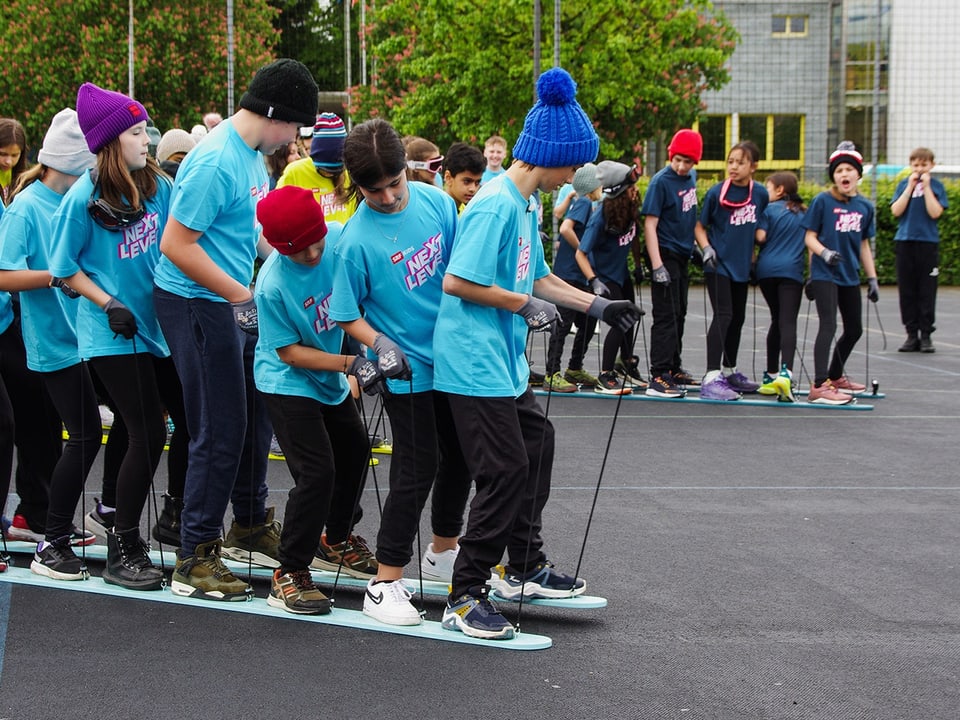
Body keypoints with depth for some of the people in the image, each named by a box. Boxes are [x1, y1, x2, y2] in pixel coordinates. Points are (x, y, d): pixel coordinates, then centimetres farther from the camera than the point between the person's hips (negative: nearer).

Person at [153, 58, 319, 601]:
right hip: (197, 304, -9)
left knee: (255, 418, 19)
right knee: (220, 432, -4)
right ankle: (195, 559, 5)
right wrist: (240, 295, -21)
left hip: (236, 302, 10)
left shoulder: (254, 155, 8)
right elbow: (176, 245, -24)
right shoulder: (217, 161, -22)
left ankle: (251, 527, 36)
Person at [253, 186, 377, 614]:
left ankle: (339, 536, 48)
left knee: (353, 450, 23)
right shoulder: (272, 285, -31)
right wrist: (350, 365, -29)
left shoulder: (341, 239, -19)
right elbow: (289, 352, -22)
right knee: (316, 472, -15)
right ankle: (289, 575, -3)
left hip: (330, 379, 7)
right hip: (288, 384, -7)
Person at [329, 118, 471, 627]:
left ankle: (442, 554, 39)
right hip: (405, 369, -6)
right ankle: (384, 585, 0)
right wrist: (380, 346, -25)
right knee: (417, 467, -8)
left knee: (460, 454, 17)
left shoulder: (436, 201, -5)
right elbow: (346, 315, -11)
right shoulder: (356, 238, -18)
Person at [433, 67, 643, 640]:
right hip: (475, 362, -11)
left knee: (537, 445, 21)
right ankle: (466, 597, -2)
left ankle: (524, 567, 35)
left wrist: (599, 307, 18)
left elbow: (537, 278, 21)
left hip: (505, 362, 11)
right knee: (507, 472, -9)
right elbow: (457, 282, -24)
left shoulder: (526, 204, 11)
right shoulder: (496, 206, -20)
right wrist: (525, 305, -15)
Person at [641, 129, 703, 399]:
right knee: (666, 316, -10)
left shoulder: (690, 178, 6)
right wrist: (657, 265, -25)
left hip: (683, 255, 8)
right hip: (665, 254, -8)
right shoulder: (661, 182, -16)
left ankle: (674, 369, 27)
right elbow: (650, 224, -19)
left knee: (679, 315, 16)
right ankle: (658, 377, -10)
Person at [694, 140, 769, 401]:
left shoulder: (760, 194, 1)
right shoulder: (716, 193, -10)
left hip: (741, 264, 6)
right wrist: (706, 248, -18)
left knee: (738, 318, 16)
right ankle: (711, 378, -21)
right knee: (723, 316, -17)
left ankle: (730, 372, 33)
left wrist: (753, 252, 12)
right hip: (718, 264, -6)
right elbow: (700, 226, -3)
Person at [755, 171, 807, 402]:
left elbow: (760, 237, -6)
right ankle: (785, 372, -31)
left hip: (767, 270, 0)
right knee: (788, 322, -10)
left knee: (777, 319, 15)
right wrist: (812, 274, 21)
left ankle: (771, 374, 19)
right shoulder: (804, 213, 13)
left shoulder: (769, 210, 3)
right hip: (792, 271, 0)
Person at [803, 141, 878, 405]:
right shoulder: (822, 201, -8)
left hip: (849, 276, 6)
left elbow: (864, 245, 15)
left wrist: (872, 278, 15)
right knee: (829, 326, -18)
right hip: (824, 274, -6)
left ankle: (835, 377, 35)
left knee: (854, 330, 15)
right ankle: (819, 386, -23)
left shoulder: (865, 207, 6)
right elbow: (809, 237, -6)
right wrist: (825, 253, -25)